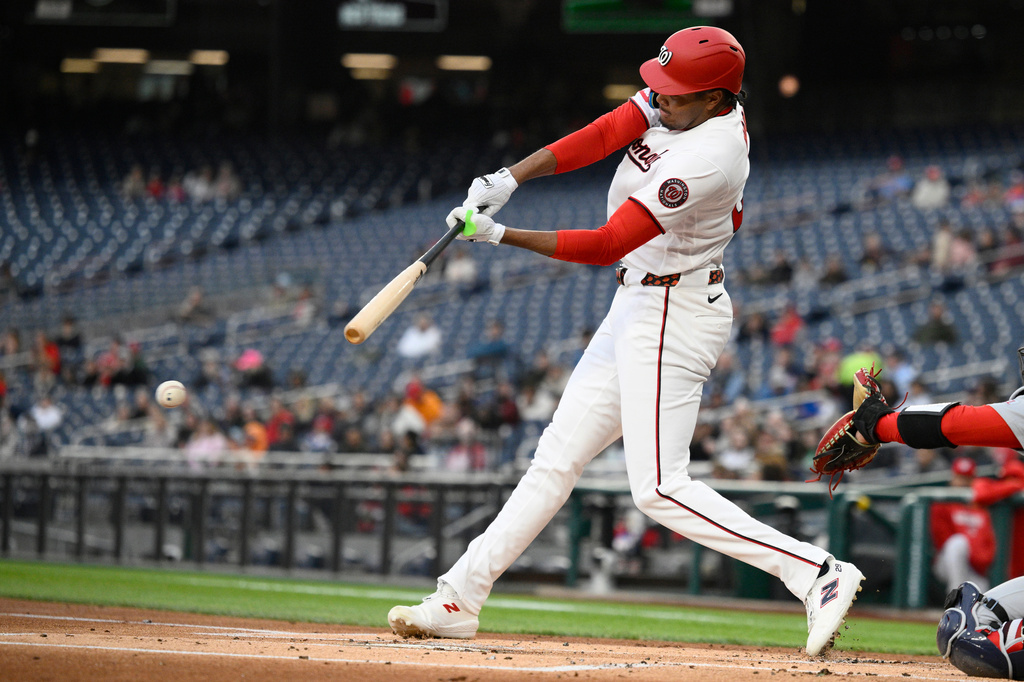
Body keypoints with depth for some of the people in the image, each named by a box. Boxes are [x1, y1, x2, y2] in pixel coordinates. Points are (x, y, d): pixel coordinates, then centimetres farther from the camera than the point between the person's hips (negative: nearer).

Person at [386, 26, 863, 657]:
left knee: (660, 488, -14)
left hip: (672, 316, -10)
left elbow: (607, 246, -25)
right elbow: (600, 136, -5)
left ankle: (817, 573, -16)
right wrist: (509, 179, -18)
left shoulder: (708, 159, -26)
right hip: (637, 311, 10)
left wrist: (500, 235, -24)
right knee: (559, 455, 11)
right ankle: (460, 599, 17)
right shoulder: (677, 101, 0)